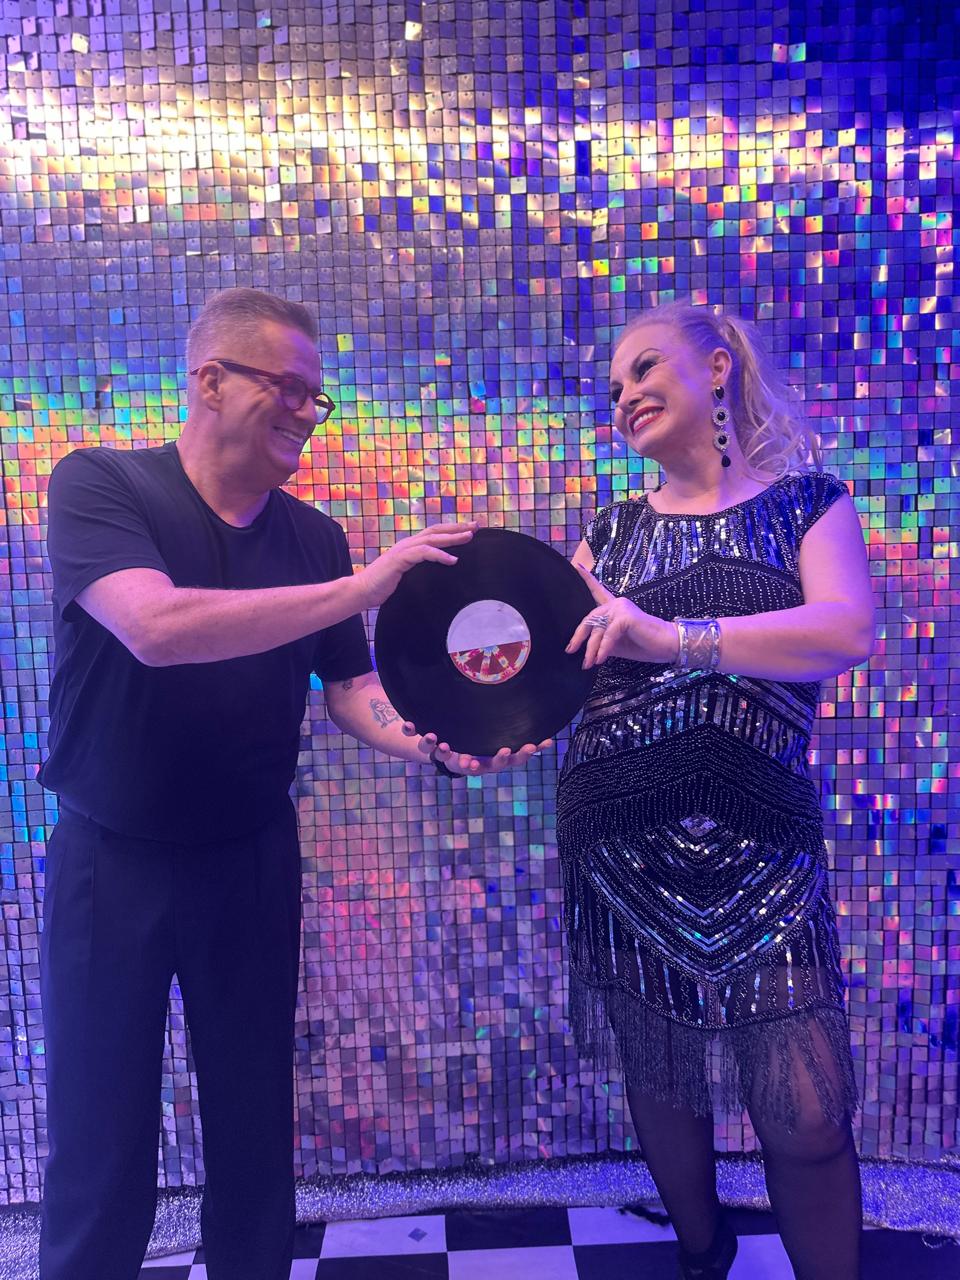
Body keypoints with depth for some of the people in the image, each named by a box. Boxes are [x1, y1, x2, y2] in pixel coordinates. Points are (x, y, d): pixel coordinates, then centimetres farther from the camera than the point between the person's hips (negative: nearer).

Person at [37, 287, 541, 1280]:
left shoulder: (313, 536, 0)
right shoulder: (99, 484, -12)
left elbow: (349, 687, 0)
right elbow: (156, 627, -30)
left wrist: (428, 744, -20)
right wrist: (360, 587, -33)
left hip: (253, 855, 4)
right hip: (110, 859, -3)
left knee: (255, 1121, 16)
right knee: (100, 1136, 9)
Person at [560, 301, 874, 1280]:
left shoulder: (806, 502, 5)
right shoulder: (611, 531, 13)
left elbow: (848, 630, -13)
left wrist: (674, 636, -26)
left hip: (760, 844, -2)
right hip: (620, 845, 3)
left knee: (805, 1116, -4)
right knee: (662, 1087, 15)